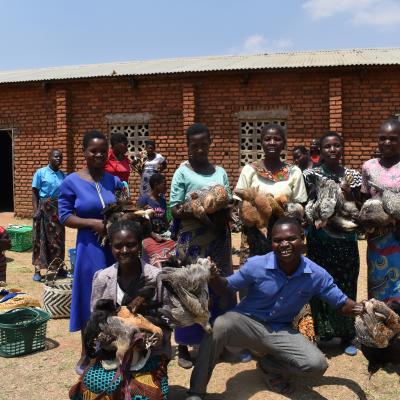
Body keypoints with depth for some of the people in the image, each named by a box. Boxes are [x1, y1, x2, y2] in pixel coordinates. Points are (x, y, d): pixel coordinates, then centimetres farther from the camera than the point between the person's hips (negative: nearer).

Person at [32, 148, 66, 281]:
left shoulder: (63, 175, 9)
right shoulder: (40, 173, -3)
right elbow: (34, 192, -4)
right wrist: (36, 210, -14)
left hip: (59, 209, 4)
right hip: (44, 208, -4)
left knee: (58, 238, 8)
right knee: (41, 238, -1)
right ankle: (37, 270, 4)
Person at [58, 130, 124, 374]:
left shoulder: (114, 181, 5)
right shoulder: (71, 182, -6)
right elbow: (65, 216, -7)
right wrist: (93, 223, -19)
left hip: (117, 246, 4)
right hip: (90, 248, -4)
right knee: (91, 301, 6)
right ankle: (87, 354, 24)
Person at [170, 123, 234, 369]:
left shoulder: (221, 172, 11)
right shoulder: (183, 173, -2)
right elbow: (175, 210, -7)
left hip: (219, 239, 4)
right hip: (193, 241, -4)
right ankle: (184, 347, 11)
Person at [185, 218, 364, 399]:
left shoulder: (317, 275, -13)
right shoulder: (256, 264, -18)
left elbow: (341, 303, -3)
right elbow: (227, 286, -5)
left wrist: (360, 308, -27)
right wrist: (214, 277, -29)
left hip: (281, 331, 2)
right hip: (247, 321, -2)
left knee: (317, 365, -19)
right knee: (220, 326, -36)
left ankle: (269, 365, 12)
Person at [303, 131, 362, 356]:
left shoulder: (353, 176, 4)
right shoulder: (311, 175, 0)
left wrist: (347, 192, -15)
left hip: (345, 240, 1)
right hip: (318, 240, -1)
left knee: (346, 287, 7)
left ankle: (346, 336, 23)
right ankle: (319, 334, 18)